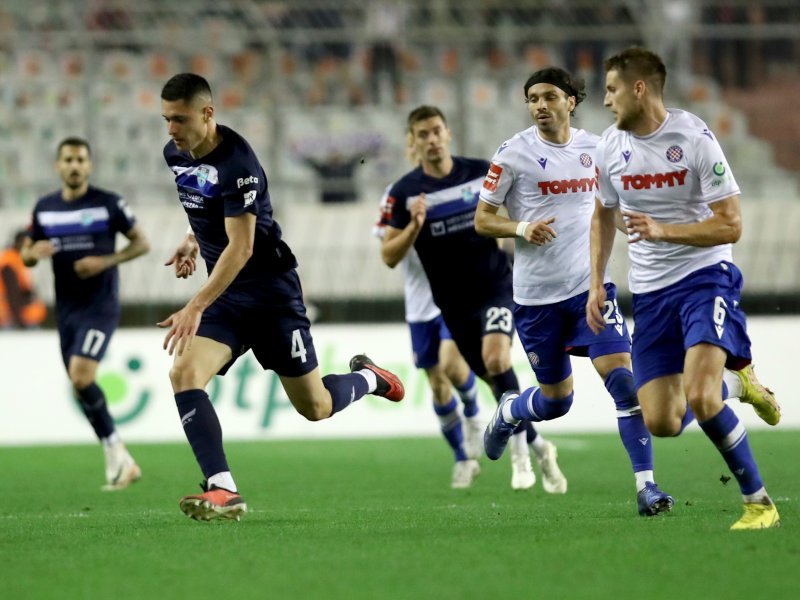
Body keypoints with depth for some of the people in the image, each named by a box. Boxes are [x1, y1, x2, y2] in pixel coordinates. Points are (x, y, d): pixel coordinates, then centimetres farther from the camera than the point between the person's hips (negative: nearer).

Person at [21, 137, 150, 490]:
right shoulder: (45, 208, 7)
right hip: (66, 311, 6)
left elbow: (142, 243, -1)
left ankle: (115, 451, -8)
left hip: (100, 307, -6)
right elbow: (26, 255, 14)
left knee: (81, 377, -22)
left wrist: (106, 261, -16)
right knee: (81, 389, 6)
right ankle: (120, 463, 16)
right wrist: (34, 252, -10)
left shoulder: (108, 203, -6)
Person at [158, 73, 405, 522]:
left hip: (271, 291, -7)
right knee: (184, 374, -20)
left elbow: (240, 248, -29)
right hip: (224, 294, 7)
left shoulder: (237, 163, -24)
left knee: (315, 408, 4)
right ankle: (224, 491, -23)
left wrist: (196, 307, -36)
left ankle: (367, 378, 38)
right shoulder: (175, 154, 2)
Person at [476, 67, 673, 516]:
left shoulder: (595, 149, 5)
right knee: (556, 402, 8)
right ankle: (508, 413, 44)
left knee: (622, 377, -15)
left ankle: (646, 486, -13)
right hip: (537, 294, -2)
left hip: (589, 285, 2)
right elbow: (482, 219, -2)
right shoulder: (513, 154, -6)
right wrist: (522, 229, -20)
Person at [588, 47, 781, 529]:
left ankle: (759, 502, -11)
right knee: (662, 423, -2)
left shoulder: (695, 138, -15)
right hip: (650, 291, 6)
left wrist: (663, 231, -27)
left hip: (704, 276, -6)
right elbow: (603, 215, 21)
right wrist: (597, 283, 13)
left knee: (700, 397, -27)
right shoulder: (611, 146, 3)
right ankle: (733, 383, 29)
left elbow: (730, 225, -15)